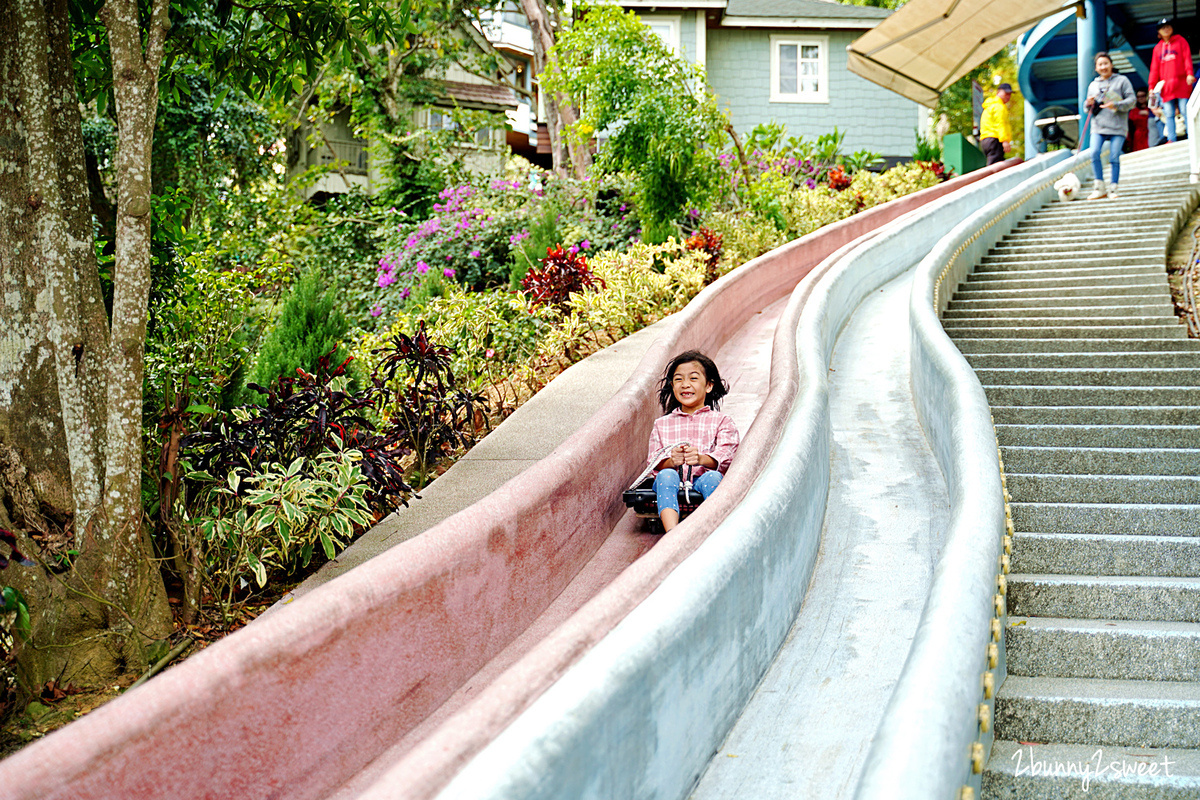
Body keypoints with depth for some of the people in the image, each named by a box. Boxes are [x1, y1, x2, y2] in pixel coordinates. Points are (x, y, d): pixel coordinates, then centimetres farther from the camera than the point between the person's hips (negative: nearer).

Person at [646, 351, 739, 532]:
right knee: (666, 475, -33)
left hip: (703, 481, -1)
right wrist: (671, 461, -17)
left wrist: (702, 459, -26)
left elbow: (726, 458, -2)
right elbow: (653, 462, 9)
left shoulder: (722, 422, 15)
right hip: (672, 483, 1)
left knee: (712, 477, -34)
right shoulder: (662, 424, 22)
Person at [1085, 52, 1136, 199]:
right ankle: (1099, 188, -8)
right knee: (1094, 153, -16)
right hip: (1098, 126, 2)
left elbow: (1132, 100, 0)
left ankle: (1113, 188, 3)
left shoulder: (1122, 81, 8)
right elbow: (1090, 110, 22)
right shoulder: (1093, 85, 18)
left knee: (1114, 157, -8)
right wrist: (1089, 105, -1)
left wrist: (1115, 105, -14)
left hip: (1117, 127, -2)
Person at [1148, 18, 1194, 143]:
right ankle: (1171, 139, -6)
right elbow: (1154, 68, 16)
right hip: (1166, 87, 3)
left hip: (1181, 84, -3)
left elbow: (1187, 58, -1)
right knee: (1169, 114, -3)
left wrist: (1189, 74, -17)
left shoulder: (1181, 41, 10)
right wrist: (1152, 87, 7)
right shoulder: (1157, 48, 18)